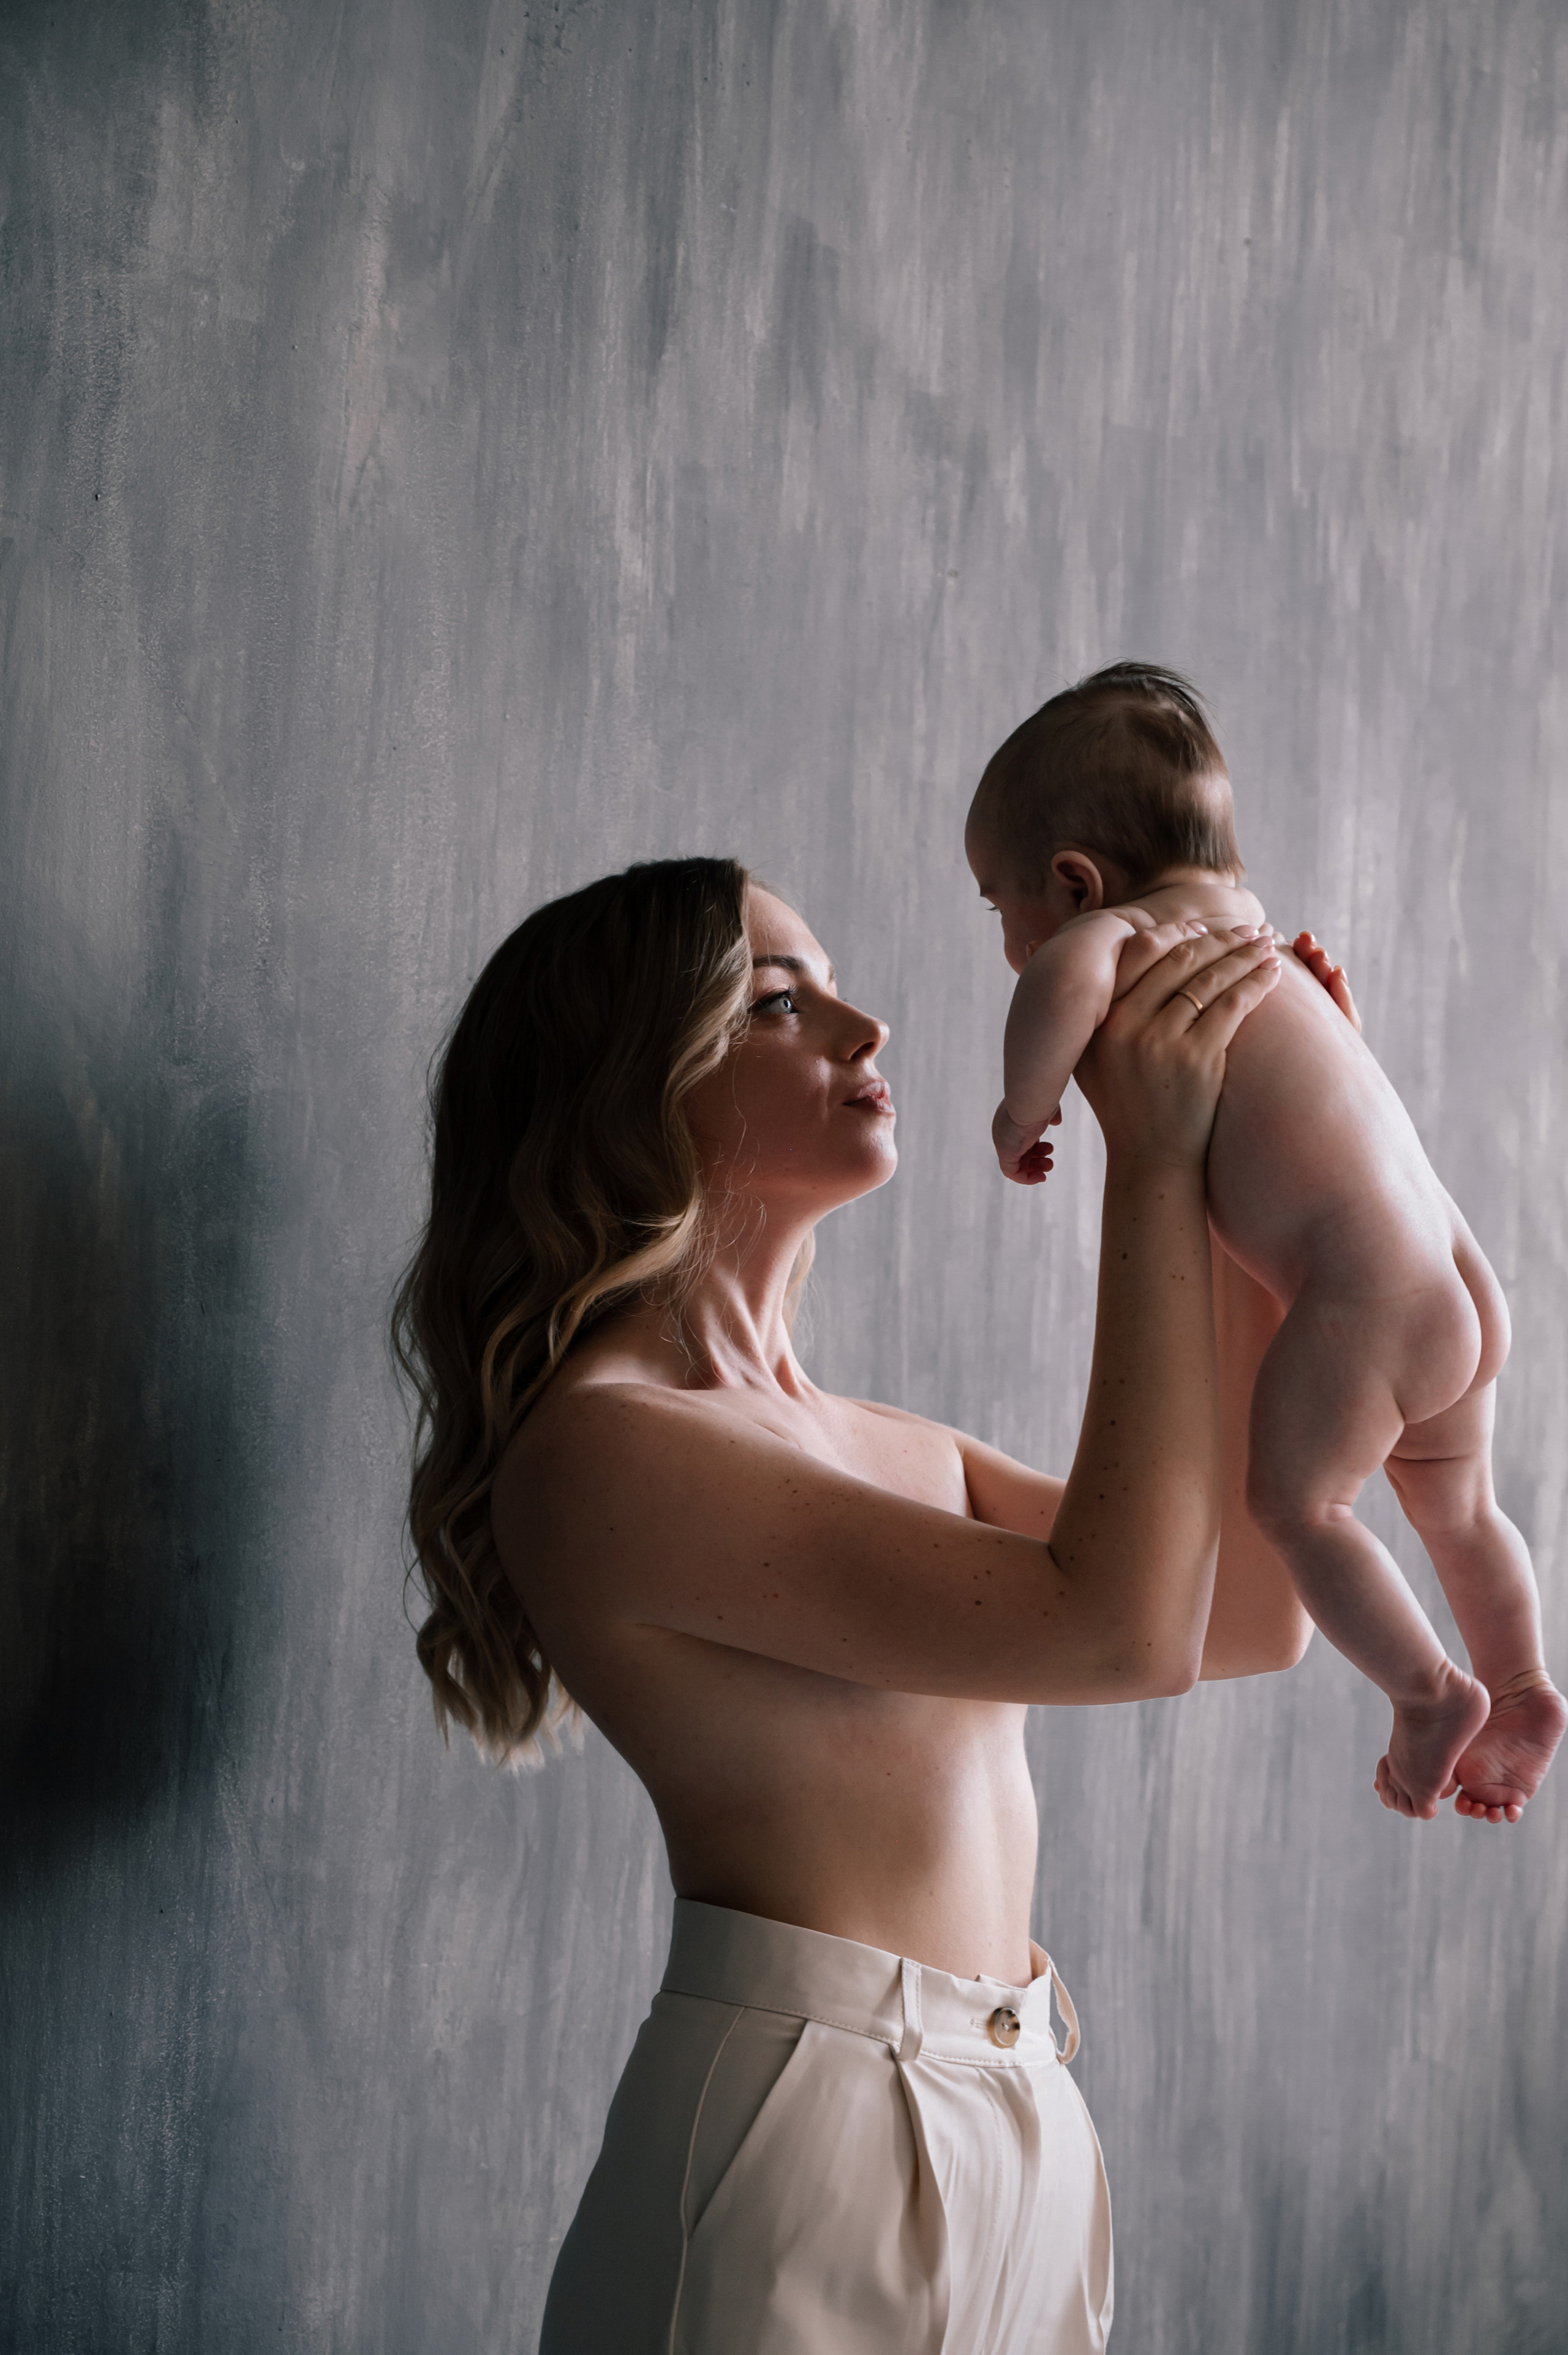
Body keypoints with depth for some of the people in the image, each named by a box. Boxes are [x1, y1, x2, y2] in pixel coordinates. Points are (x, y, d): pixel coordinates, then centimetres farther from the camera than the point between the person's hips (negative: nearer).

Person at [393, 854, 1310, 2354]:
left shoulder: (880, 1445, 11)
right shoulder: (598, 1452, -16)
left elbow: (1255, 1613, 10)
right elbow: (1122, 1626, -22)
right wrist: (1154, 1161, -17)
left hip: (1016, 2131, 8)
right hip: (806, 2153, -8)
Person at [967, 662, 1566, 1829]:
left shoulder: (1122, 931, -4)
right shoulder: (1249, 929, 23)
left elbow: (1062, 984, -28)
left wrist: (1021, 1111, -13)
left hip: (1361, 1295, -9)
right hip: (1465, 1289, 9)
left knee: (1293, 1500, 9)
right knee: (1457, 1508, 26)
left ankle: (1433, 1690, 10)